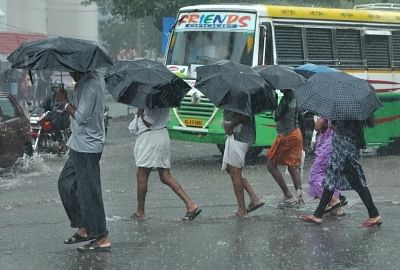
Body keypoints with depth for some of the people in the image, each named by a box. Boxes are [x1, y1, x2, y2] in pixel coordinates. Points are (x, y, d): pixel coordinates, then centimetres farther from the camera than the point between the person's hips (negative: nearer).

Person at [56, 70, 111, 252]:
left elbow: (81, 117, -24)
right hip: (79, 145, 11)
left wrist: (65, 101, -14)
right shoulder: (96, 79, 8)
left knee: (89, 192, -5)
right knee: (65, 183, 19)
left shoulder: (88, 86, -22)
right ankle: (84, 228, 24)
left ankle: (102, 238, 1)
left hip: (86, 148, -11)